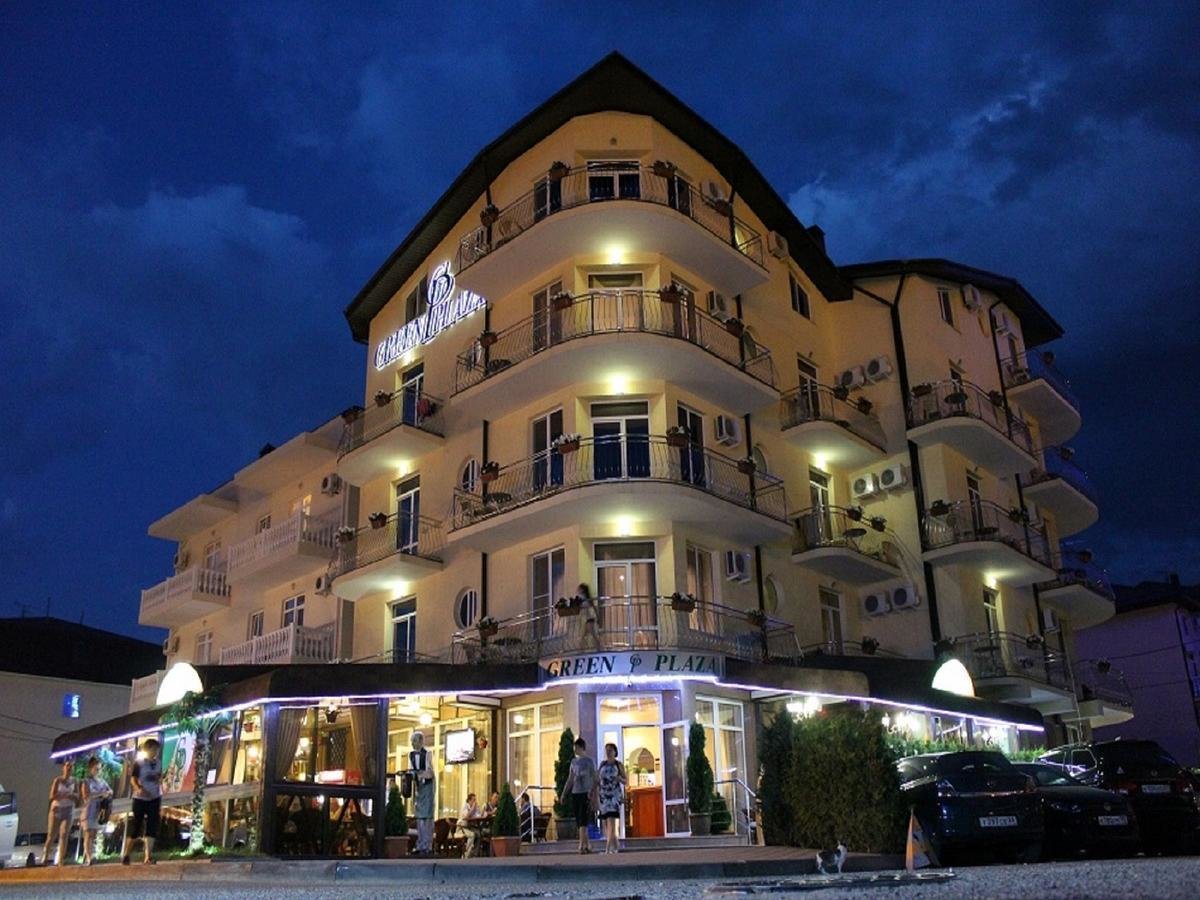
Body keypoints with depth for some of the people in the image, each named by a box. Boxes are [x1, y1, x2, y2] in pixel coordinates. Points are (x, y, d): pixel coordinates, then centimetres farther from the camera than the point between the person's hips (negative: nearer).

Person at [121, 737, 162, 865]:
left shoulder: (158, 763, 7)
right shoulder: (139, 763, -5)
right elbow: (133, 779, -11)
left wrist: (161, 801, 10)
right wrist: (138, 789, -31)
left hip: (154, 799, 4)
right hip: (140, 799, -4)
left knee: (152, 829, -4)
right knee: (135, 828, 0)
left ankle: (148, 857, -4)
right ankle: (125, 855, 16)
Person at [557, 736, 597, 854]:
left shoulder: (590, 761, 0)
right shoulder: (573, 761, 16)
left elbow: (594, 779, -4)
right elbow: (570, 780, 18)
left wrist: (591, 792, -19)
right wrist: (563, 793, 12)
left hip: (585, 794, -5)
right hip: (575, 793, 6)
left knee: (583, 821, -12)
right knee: (579, 822, 5)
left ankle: (582, 845, -16)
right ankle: (587, 845, 14)